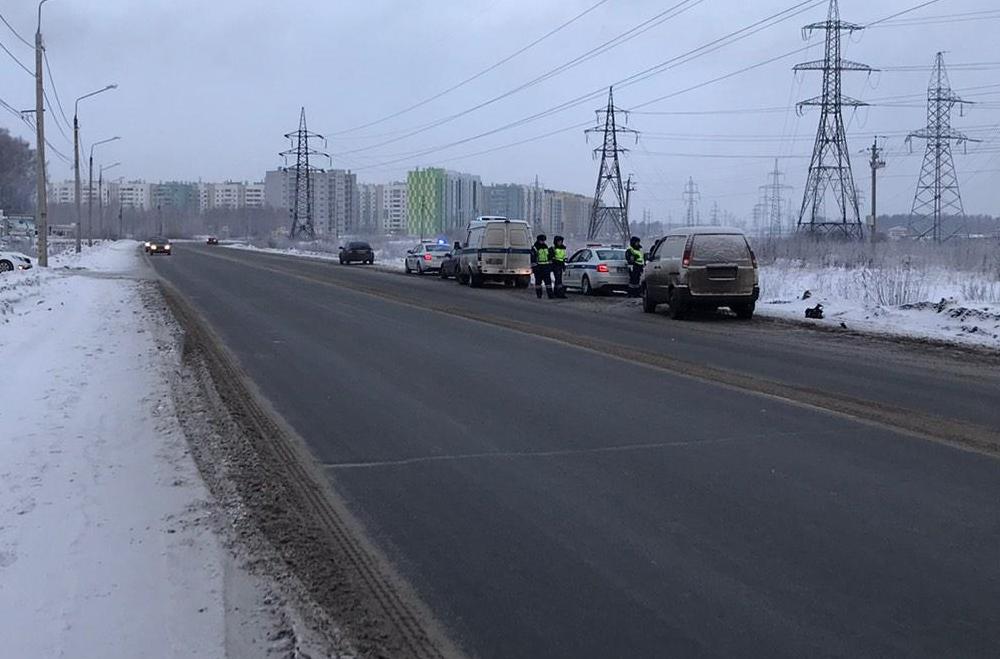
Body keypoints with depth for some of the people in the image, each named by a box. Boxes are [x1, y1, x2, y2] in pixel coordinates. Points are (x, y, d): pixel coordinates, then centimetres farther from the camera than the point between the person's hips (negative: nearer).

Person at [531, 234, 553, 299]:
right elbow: (533, 259, -9)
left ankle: (550, 294, -5)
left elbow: (549, 257, 20)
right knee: (538, 281, 2)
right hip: (538, 267, -4)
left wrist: (550, 265, 16)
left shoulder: (546, 247, 13)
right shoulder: (534, 248, -5)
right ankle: (539, 295, 9)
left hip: (546, 267, 4)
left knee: (548, 281, -2)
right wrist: (533, 267, -13)